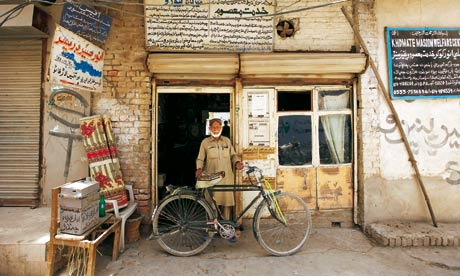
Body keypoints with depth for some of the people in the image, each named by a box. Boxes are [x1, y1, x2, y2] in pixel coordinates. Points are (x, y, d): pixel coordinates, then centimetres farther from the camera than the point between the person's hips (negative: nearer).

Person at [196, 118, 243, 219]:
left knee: (226, 199, 3)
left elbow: (233, 155, 17)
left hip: (226, 176, 2)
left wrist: (237, 162, -3)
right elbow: (200, 158, 8)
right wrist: (199, 168, -9)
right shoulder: (205, 142, 5)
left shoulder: (227, 141, 11)